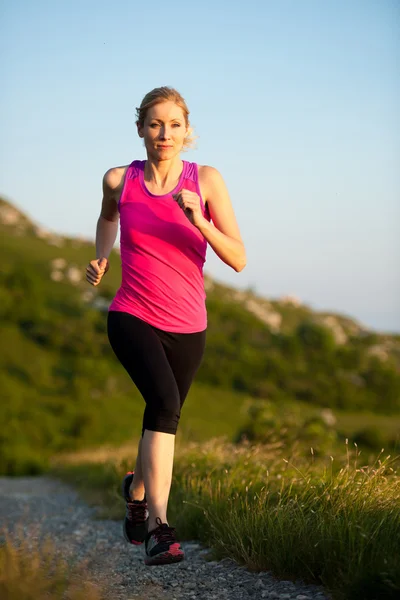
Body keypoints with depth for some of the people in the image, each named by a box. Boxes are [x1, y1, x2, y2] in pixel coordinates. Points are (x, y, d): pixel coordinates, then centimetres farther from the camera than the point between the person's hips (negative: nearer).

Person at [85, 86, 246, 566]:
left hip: (187, 328, 2)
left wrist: (199, 221, -25)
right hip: (132, 318, -2)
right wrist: (100, 258, 6)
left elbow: (238, 259, -11)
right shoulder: (119, 180, -3)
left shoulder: (206, 180, -6)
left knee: (163, 414, 18)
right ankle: (158, 526, -30)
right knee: (164, 401, -28)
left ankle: (136, 491, 50)